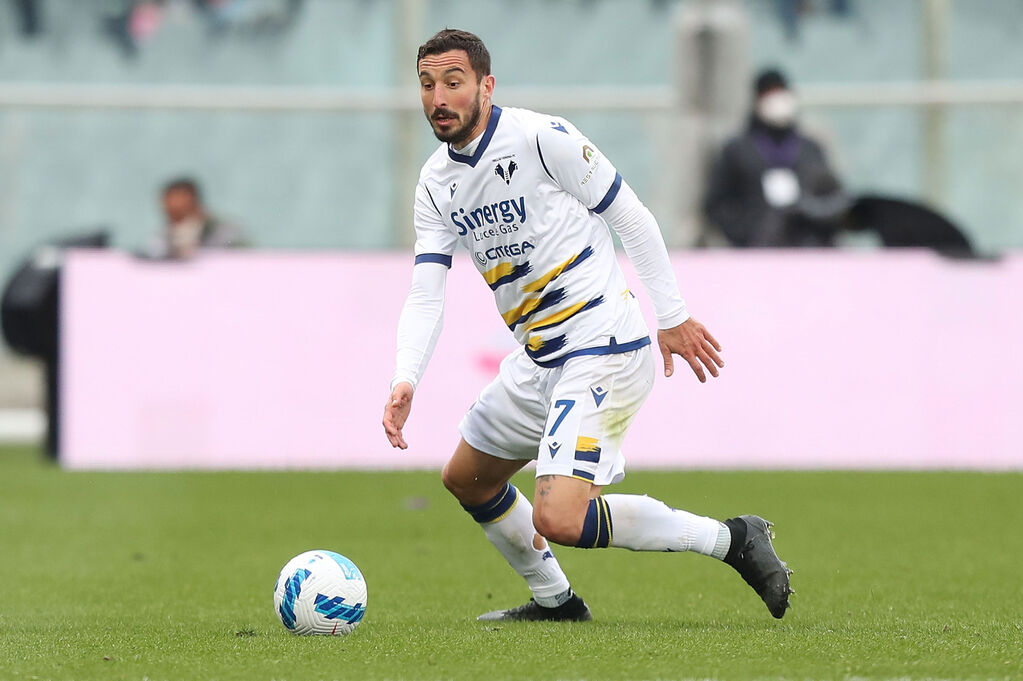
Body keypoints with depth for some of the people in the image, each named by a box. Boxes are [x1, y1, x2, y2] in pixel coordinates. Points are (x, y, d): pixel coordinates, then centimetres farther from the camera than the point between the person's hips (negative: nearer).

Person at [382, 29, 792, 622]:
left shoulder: (541, 137, -15)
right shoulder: (436, 184, 7)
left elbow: (633, 218, -9)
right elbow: (426, 296, 2)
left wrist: (673, 317, -8)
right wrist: (406, 380, -14)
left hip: (603, 351, -9)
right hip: (539, 361, 9)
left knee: (559, 519, -22)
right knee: (467, 480, 23)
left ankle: (731, 539, -10)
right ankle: (555, 600, 39)